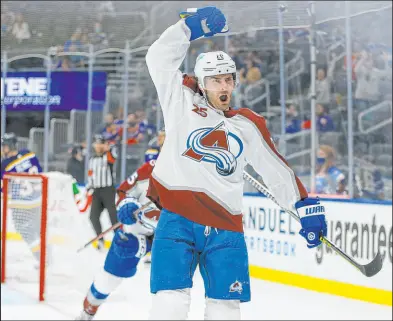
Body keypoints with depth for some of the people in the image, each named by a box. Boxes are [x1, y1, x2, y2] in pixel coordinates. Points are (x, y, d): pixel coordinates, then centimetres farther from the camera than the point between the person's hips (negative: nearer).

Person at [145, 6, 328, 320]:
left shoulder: (249, 125, 14)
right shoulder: (181, 103, 9)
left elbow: (277, 170, 18)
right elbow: (159, 57, 3)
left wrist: (306, 206, 13)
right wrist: (191, 26, -5)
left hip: (225, 229, 3)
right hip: (178, 219, -3)